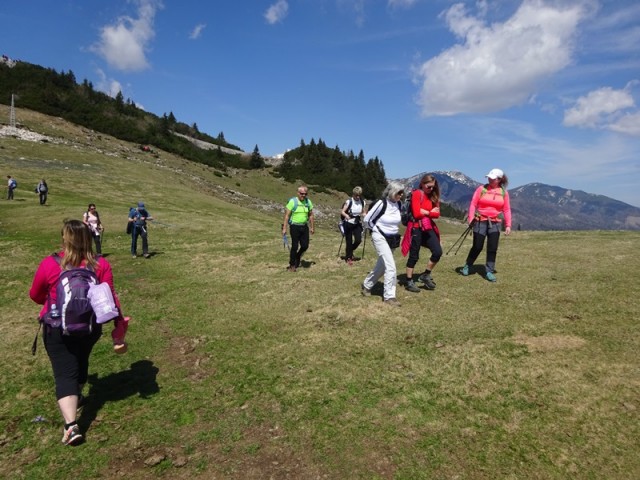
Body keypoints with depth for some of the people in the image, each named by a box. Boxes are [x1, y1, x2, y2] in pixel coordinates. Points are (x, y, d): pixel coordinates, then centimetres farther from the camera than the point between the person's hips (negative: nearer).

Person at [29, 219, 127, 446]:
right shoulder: (101, 265, -11)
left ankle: (71, 425, -10)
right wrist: (119, 323, 0)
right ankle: (76, 397, 51)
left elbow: (35, 295, 1)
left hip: (58, 329, -3)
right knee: (80, 361, 28)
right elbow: (109, 297, -10)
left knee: (65, 373, 1)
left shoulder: (50, 264, -14)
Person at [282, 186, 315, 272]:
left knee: (305, 246, 5)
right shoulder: (292, 201, -10)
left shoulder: (308, 202, 5)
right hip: (294, 227, -5)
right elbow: (287, 215, -10)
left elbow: (311, 215, 14)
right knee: (295, 246, -2)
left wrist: (312, 227, 13)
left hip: (304, 226, 5)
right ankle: (292, 265, 15)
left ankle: (297, 257, 35)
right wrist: (284, 228, -14)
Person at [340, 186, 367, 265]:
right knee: (349, 241, 1)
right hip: (348, 224, -3)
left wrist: (364, 215, -14)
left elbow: (364, 213, 9)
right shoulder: (349, 201, -10)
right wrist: (346, 215, -33)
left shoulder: (363, 202, 0)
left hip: (357, 224, 3)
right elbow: (342, 212, -12)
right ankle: (348, 257, 20)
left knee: (358, 240, -6)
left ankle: (350, 251, 25)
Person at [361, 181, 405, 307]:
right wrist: (376, 231, -1)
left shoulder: (398, 204, 2)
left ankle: (366, 284, 37)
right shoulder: (381, 203, -18)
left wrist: (393, 231, 14)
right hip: (380, 237, -7)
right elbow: (367, 220, -10)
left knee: (382, 266, 16)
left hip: (392, 239, 7)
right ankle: (389, 297, -7)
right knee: (390, 266, -14)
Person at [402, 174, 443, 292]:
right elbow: (417, 213, -15)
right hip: (416, 228, -6)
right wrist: (430, 212, -1)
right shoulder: (416, 194, -8)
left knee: (438, 252, -5)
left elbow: (437, 214, 5)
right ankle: (409, 282, 13)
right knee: (414, 256, 0)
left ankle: (425, 275, 14)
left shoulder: (433, 196, 12)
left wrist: (425, 212, -10)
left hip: (429, 228, 6)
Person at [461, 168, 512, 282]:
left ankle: (489, 271, 10)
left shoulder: (504, 192, 3)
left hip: (495, 223, 2)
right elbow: (473, 204, -3)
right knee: (477, 247, 2)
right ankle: (467, 266, 23)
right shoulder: (481, 189, -3)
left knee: (492, 248, 0)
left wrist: (508, 225, -1)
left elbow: (507, 209, 5)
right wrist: (471, 219, -12)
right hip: (480, 222, -2)